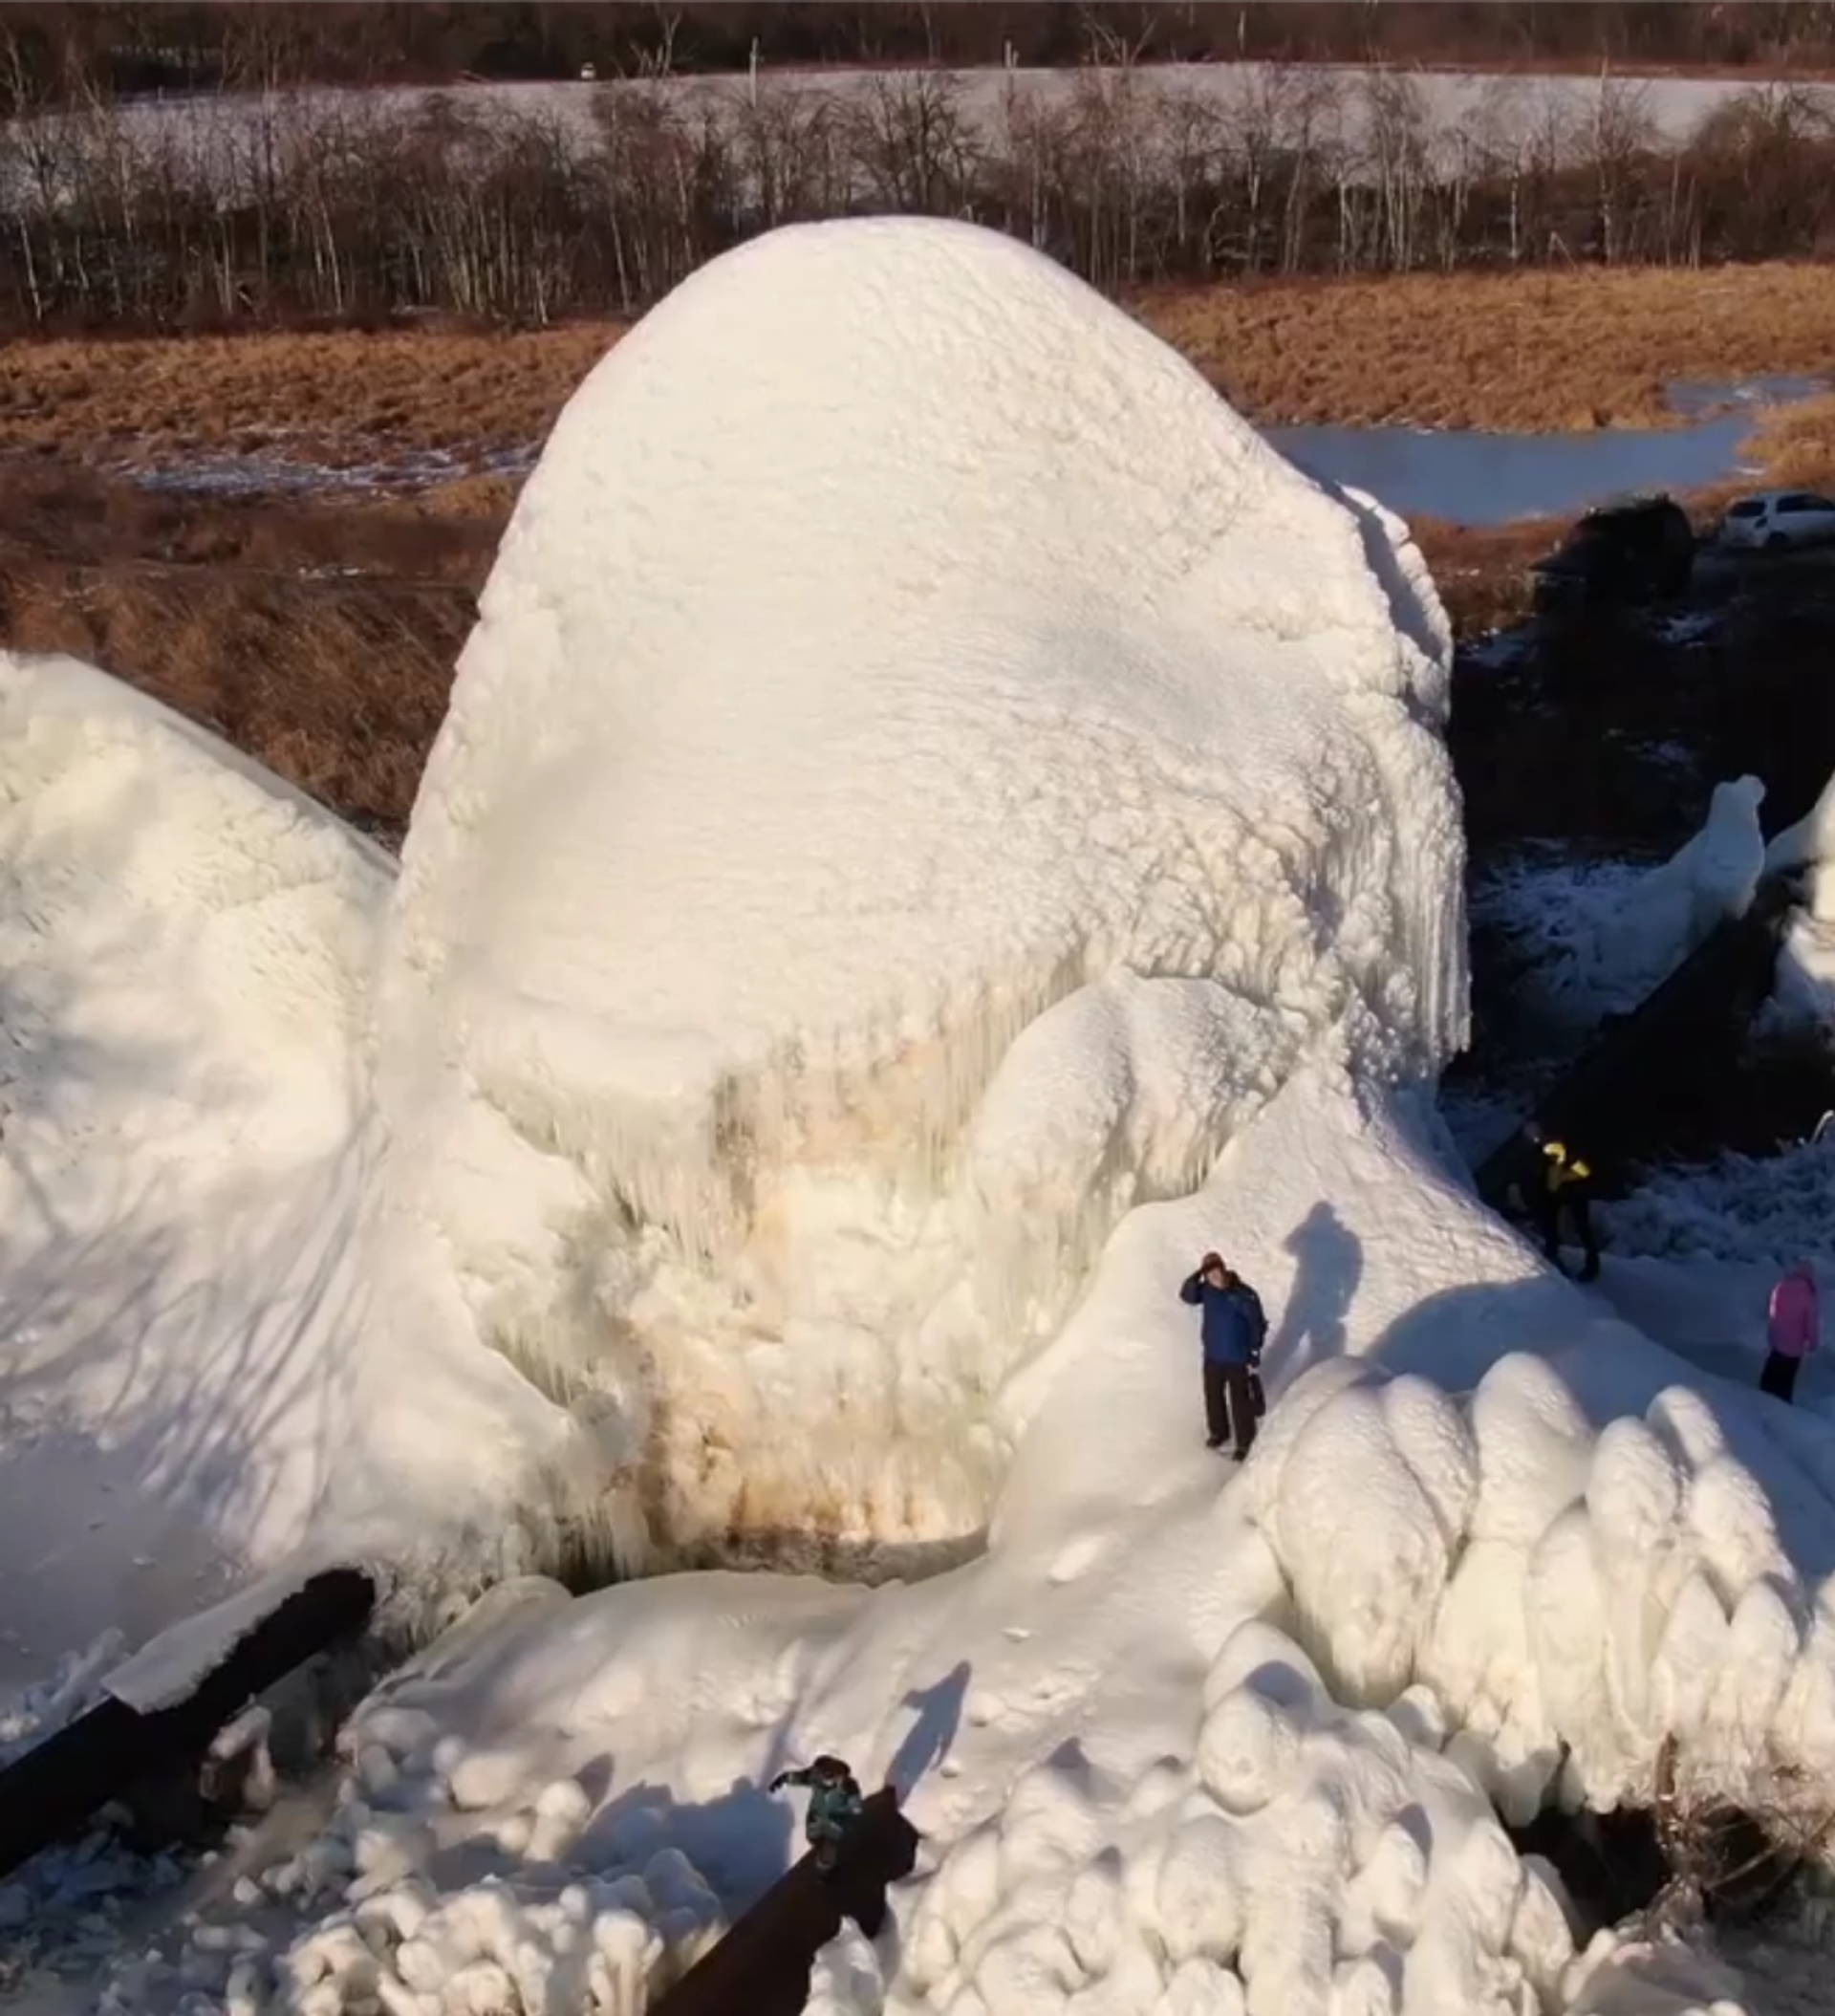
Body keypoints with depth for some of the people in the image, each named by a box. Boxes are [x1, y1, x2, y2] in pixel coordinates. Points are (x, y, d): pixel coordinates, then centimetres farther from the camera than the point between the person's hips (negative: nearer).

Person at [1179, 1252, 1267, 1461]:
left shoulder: (1243, 1294, -19)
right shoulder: (1207, 1290, -4)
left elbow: (1257, 1323, -14)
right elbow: (1187, 1295, -13)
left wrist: (1255, 1351, -12)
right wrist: (1196, 1277, -25)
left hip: (1238, 1358, -5)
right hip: (1212, 1356, 5)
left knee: (1240, 1401, 0)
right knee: (1213, 1396, 20)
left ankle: (1244, 1443, 13)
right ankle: (1218, 1432, 42)